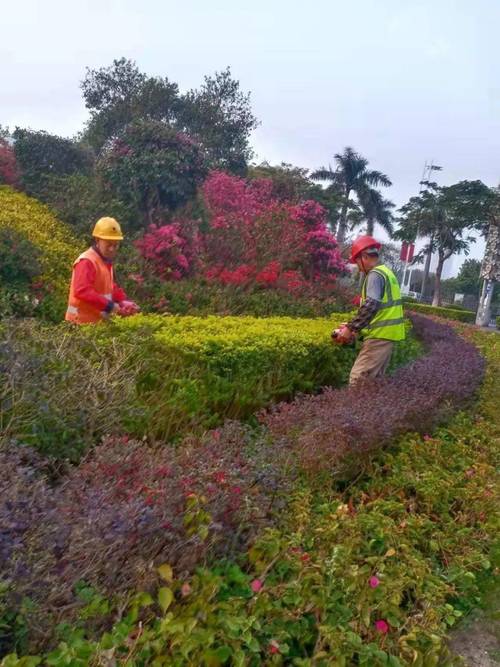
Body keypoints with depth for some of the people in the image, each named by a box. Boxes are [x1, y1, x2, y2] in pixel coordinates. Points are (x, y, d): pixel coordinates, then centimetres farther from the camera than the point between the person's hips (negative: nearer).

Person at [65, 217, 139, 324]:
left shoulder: (106, 261, 13)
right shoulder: (87, 262, -18)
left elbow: (111, 287, 21)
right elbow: (82, 291, -30)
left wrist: (123, 301, 2)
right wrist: (109, 305, -32)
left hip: (98, 321, 10)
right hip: (83, 323, -10)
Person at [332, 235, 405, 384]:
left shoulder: (375, 274, -12)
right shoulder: (386, 272, 19)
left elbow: (370, 306, -26)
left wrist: (351, 328, -20)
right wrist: (356, 328, 15)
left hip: (380, 335, -10)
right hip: (388, 333, 10)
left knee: (357, 379, -11)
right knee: (375, 379, 15)